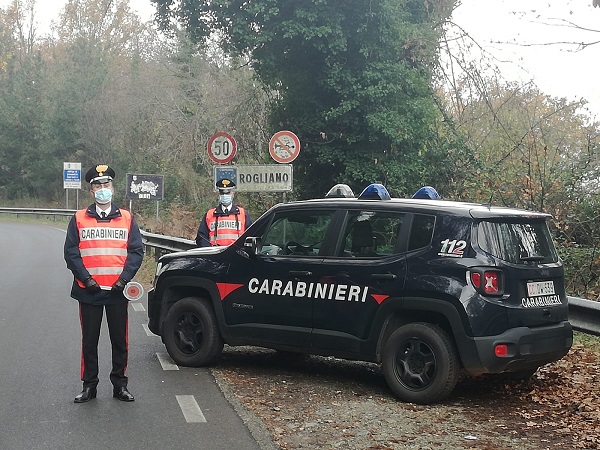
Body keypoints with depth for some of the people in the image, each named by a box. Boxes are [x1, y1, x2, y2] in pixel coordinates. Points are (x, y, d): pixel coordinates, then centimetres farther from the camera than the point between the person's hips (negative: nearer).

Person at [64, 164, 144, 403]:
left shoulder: (127, 219, 7)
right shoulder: (78, 219, 6)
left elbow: (136, 251, 3)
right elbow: (71, 252, 1)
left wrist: (124, 278, -10)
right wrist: (86, 278, -10)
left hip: (118, 291, 0)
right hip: (89, 291, 0)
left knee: (120, 340, 6)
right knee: (89, 340, 7)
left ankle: (120, 385, 17)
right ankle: (89, 386, 17)